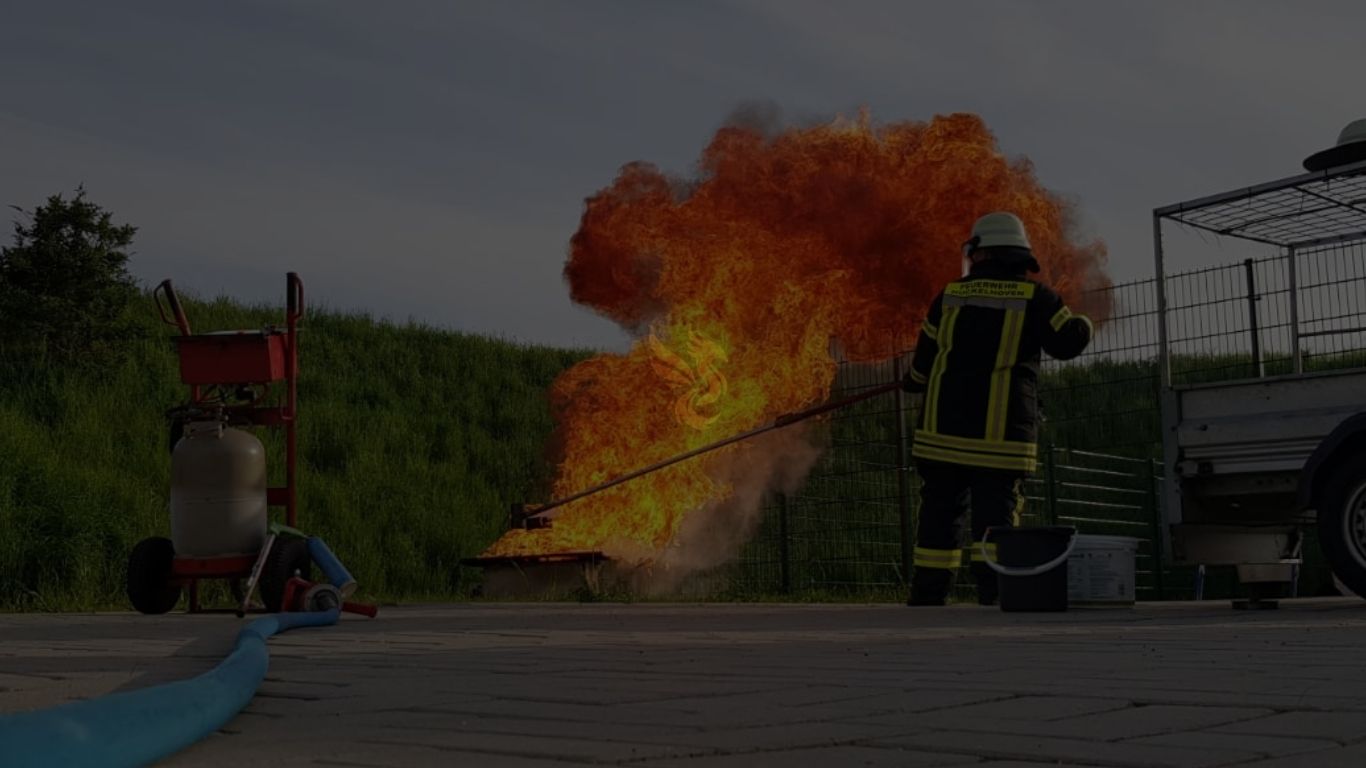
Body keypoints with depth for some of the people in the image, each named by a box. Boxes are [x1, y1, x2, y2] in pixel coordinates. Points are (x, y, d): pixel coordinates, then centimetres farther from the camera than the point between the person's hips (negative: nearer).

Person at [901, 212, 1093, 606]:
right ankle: (994, 595, -6)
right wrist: (1083, 325, 25)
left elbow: (923, 361, 11)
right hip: (1002, 433, -2)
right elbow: (1069, 341, 1)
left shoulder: (950, 295, 8)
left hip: (944, 429, 2)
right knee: (996, 514, 1)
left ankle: (928, 597, 11)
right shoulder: (1035, 297, 1)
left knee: (940, 513, 9)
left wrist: (914, 384, 33)